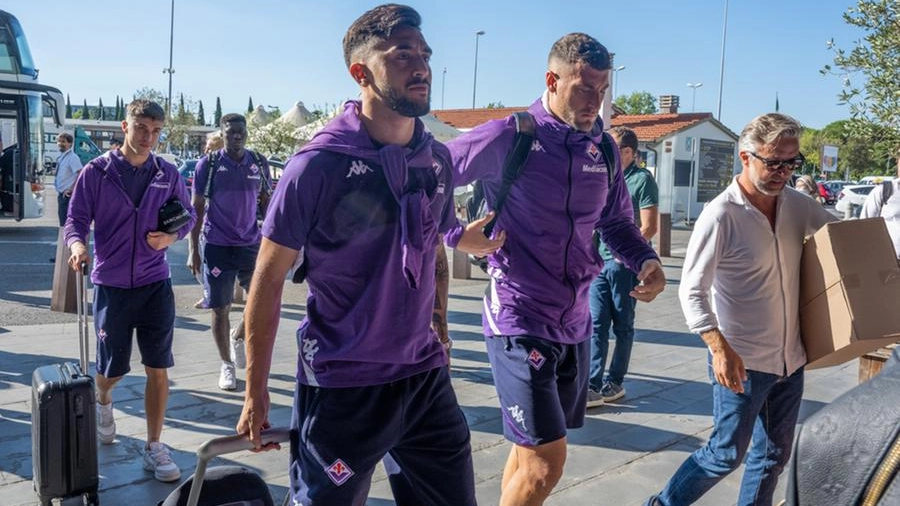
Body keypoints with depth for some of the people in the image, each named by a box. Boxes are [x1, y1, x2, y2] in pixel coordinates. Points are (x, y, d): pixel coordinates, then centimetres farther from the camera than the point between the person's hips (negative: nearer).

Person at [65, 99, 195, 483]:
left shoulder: (167, 174, 2)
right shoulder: (97, 172, -4)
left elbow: (188, 214, 12)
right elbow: (76, 219, -3)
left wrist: (173, 235, -9)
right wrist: (77, 245, -25)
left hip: (156, 284, 1)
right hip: (111, 284, -1)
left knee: (158, 368, 1)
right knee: (113, 367, 10)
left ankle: (154, 448, 13)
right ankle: (103, 401, 48)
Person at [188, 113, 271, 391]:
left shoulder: (259, 164, 4)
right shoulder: (208, 164, -4)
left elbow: (267, 204, 11)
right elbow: (197, 209, -2)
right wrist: (193, 250, -5)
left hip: (252, 244, 3)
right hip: (217, 247, -3)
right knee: (220, 309, 4)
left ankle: (238, 337, 30)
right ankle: (226, 365, 21)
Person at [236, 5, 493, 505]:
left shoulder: (439, 159, 2)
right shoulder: (319, 163, -14)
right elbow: (268, 280, -8)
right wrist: (255, 394, -5)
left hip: (426, 378, 6)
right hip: (342, 387, -5)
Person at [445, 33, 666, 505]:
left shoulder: (603, 149, 7)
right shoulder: (509, 137, -12)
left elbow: (617, 223, 16)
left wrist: (646, 262, -2)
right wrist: (458, 236, -15)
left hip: (574, 322, 7)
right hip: (519, 320, -6)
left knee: (532, 449, 19)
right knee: (545, 463, -6)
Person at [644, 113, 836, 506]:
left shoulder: (798, 206, 2)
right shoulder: (721, 215, -18)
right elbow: (692, 292, -18)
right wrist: (720, 349, -28)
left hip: (790, 359, 7)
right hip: (741, 362, -7)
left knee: (774, 455, 16)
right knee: (727, 454, 2)